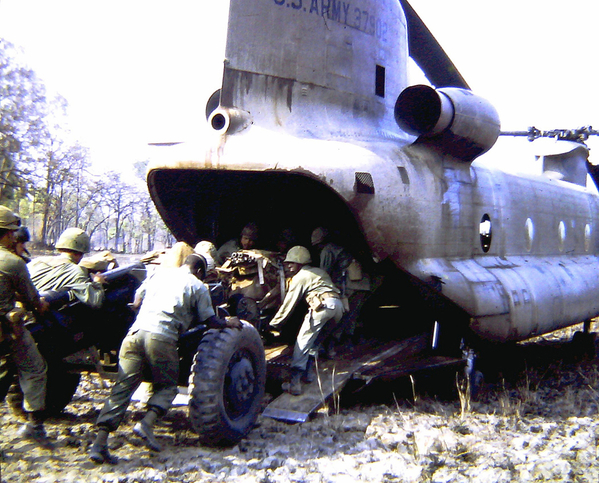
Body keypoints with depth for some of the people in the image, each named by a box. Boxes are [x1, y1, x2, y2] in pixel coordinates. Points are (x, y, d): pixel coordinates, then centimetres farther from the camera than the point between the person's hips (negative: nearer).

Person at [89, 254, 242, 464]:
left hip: (136, 331, 4)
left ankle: (100, 442, -1)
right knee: (166, 386, 16)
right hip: (162, 338, -4)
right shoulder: (198, 286, 12)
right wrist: (228, 323, 31)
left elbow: (136, 302, 25)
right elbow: (210, 321, 12)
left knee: (122, 387, 5)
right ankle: (147, 424, -7)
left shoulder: (158, 273, 23)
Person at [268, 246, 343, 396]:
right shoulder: (319, 271, 34)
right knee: (315, 339, 25)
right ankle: (307, 373, 23)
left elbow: (288, 305, 10)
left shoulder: (300, 277, 11)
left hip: (323, 304, -8)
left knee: (302, 342, -5)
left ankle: (295, 383, -13)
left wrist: (274, 324, 18)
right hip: (339, 305, 8)